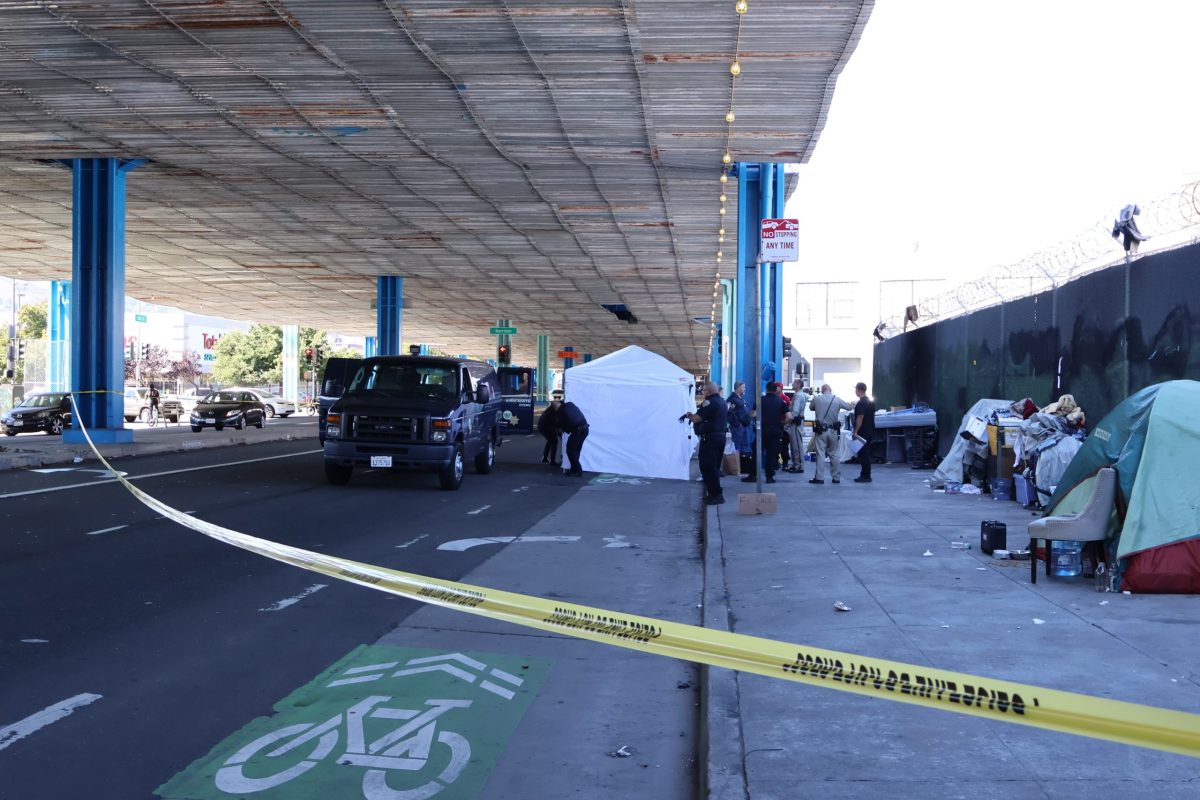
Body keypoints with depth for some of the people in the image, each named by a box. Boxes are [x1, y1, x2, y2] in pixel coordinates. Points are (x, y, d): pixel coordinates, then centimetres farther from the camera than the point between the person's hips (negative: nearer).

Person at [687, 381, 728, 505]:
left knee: (707, 467, -4)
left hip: (709, 438, -10)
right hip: (721, 436, 10)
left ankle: (715, 495, -5)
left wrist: (690, 416, 2)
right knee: (715, 466, 17)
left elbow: (696, 419, -21)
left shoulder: (709, 402, -16)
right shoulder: (723, 402, 15)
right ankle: (716, 493, 22)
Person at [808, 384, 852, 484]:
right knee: (834, 454, 11)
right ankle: (836, 477, 15)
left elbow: (811, 407, 13)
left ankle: (819, 477, -6)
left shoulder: (816, 399, -6)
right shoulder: (837, 400, -2)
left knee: (820, 454, -1)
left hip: (821, 430, -2)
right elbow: (849, 407, 10)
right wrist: (852, 405, 33)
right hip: (833, 431, 2)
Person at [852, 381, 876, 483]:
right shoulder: (870, 402, 13)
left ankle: (865, 476, -5)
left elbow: (860, 418, -22)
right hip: (870, 432, 10)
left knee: (863, 454, -6)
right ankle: (865, 474, 19)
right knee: (866, 454, 14)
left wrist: (855, 431, -19)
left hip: (863, 433, -10)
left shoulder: (861, 403, -17)